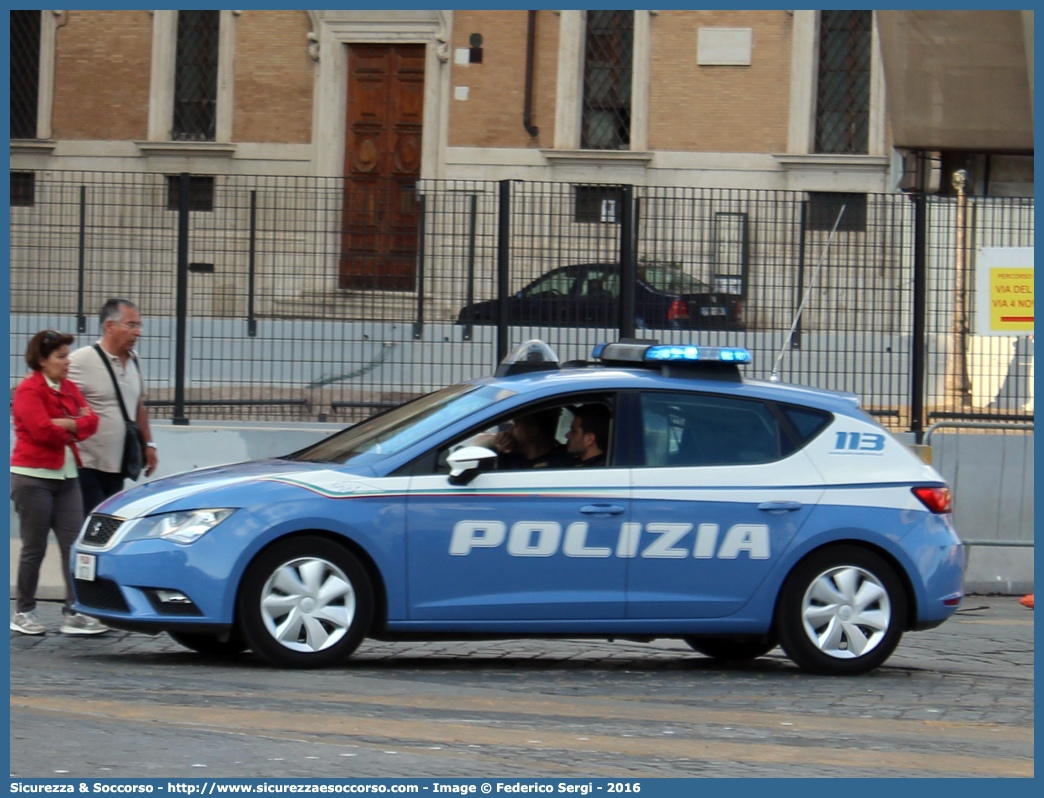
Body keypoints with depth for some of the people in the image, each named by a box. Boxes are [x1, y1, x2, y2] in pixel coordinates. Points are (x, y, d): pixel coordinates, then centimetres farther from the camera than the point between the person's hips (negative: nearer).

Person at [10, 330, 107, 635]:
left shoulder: (69, 388, 13)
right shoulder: (28, 390, -8)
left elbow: (91, 422, 2)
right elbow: (42, 430, -20)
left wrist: (63, 425, -15)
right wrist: (74, 426, -4)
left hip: (66, 477, 6)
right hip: (33, 477, -6)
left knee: (74, 545, -2)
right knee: (35, 547, 0)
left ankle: (73, 613, -2)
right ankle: (23, 613, 12)